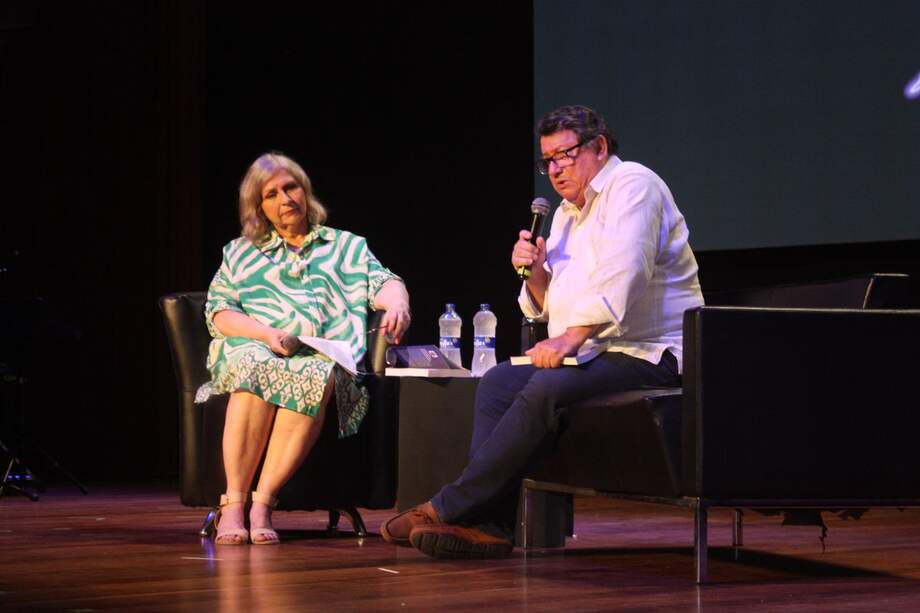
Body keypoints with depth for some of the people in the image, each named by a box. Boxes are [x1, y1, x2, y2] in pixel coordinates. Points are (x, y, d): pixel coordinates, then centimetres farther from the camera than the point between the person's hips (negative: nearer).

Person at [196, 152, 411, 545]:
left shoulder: (346, 247, 27)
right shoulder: (240, 253, 26)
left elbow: (383, 283, 10)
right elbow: (218, 313, 12)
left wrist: (397, 303, -16)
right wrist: (268, 334, -7)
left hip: (325, 354, 0)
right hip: (254, 349, 0)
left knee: (314, 377, -39)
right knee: (257, 371, -38)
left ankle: (263, 502, -39)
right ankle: (233, 503, -37)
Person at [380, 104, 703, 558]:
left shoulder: (632, 185, -7)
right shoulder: (566, 213, 21)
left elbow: (621, 275, -22)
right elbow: (547, 308, 22)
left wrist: (572, 336, -28)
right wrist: (534, 273, 1)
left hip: (646, 353, -9)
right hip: (589, 353, 9)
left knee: (545, 390, -29)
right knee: (497, 383, -7)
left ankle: (448, 509, -25)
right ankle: (490, 524, -18)